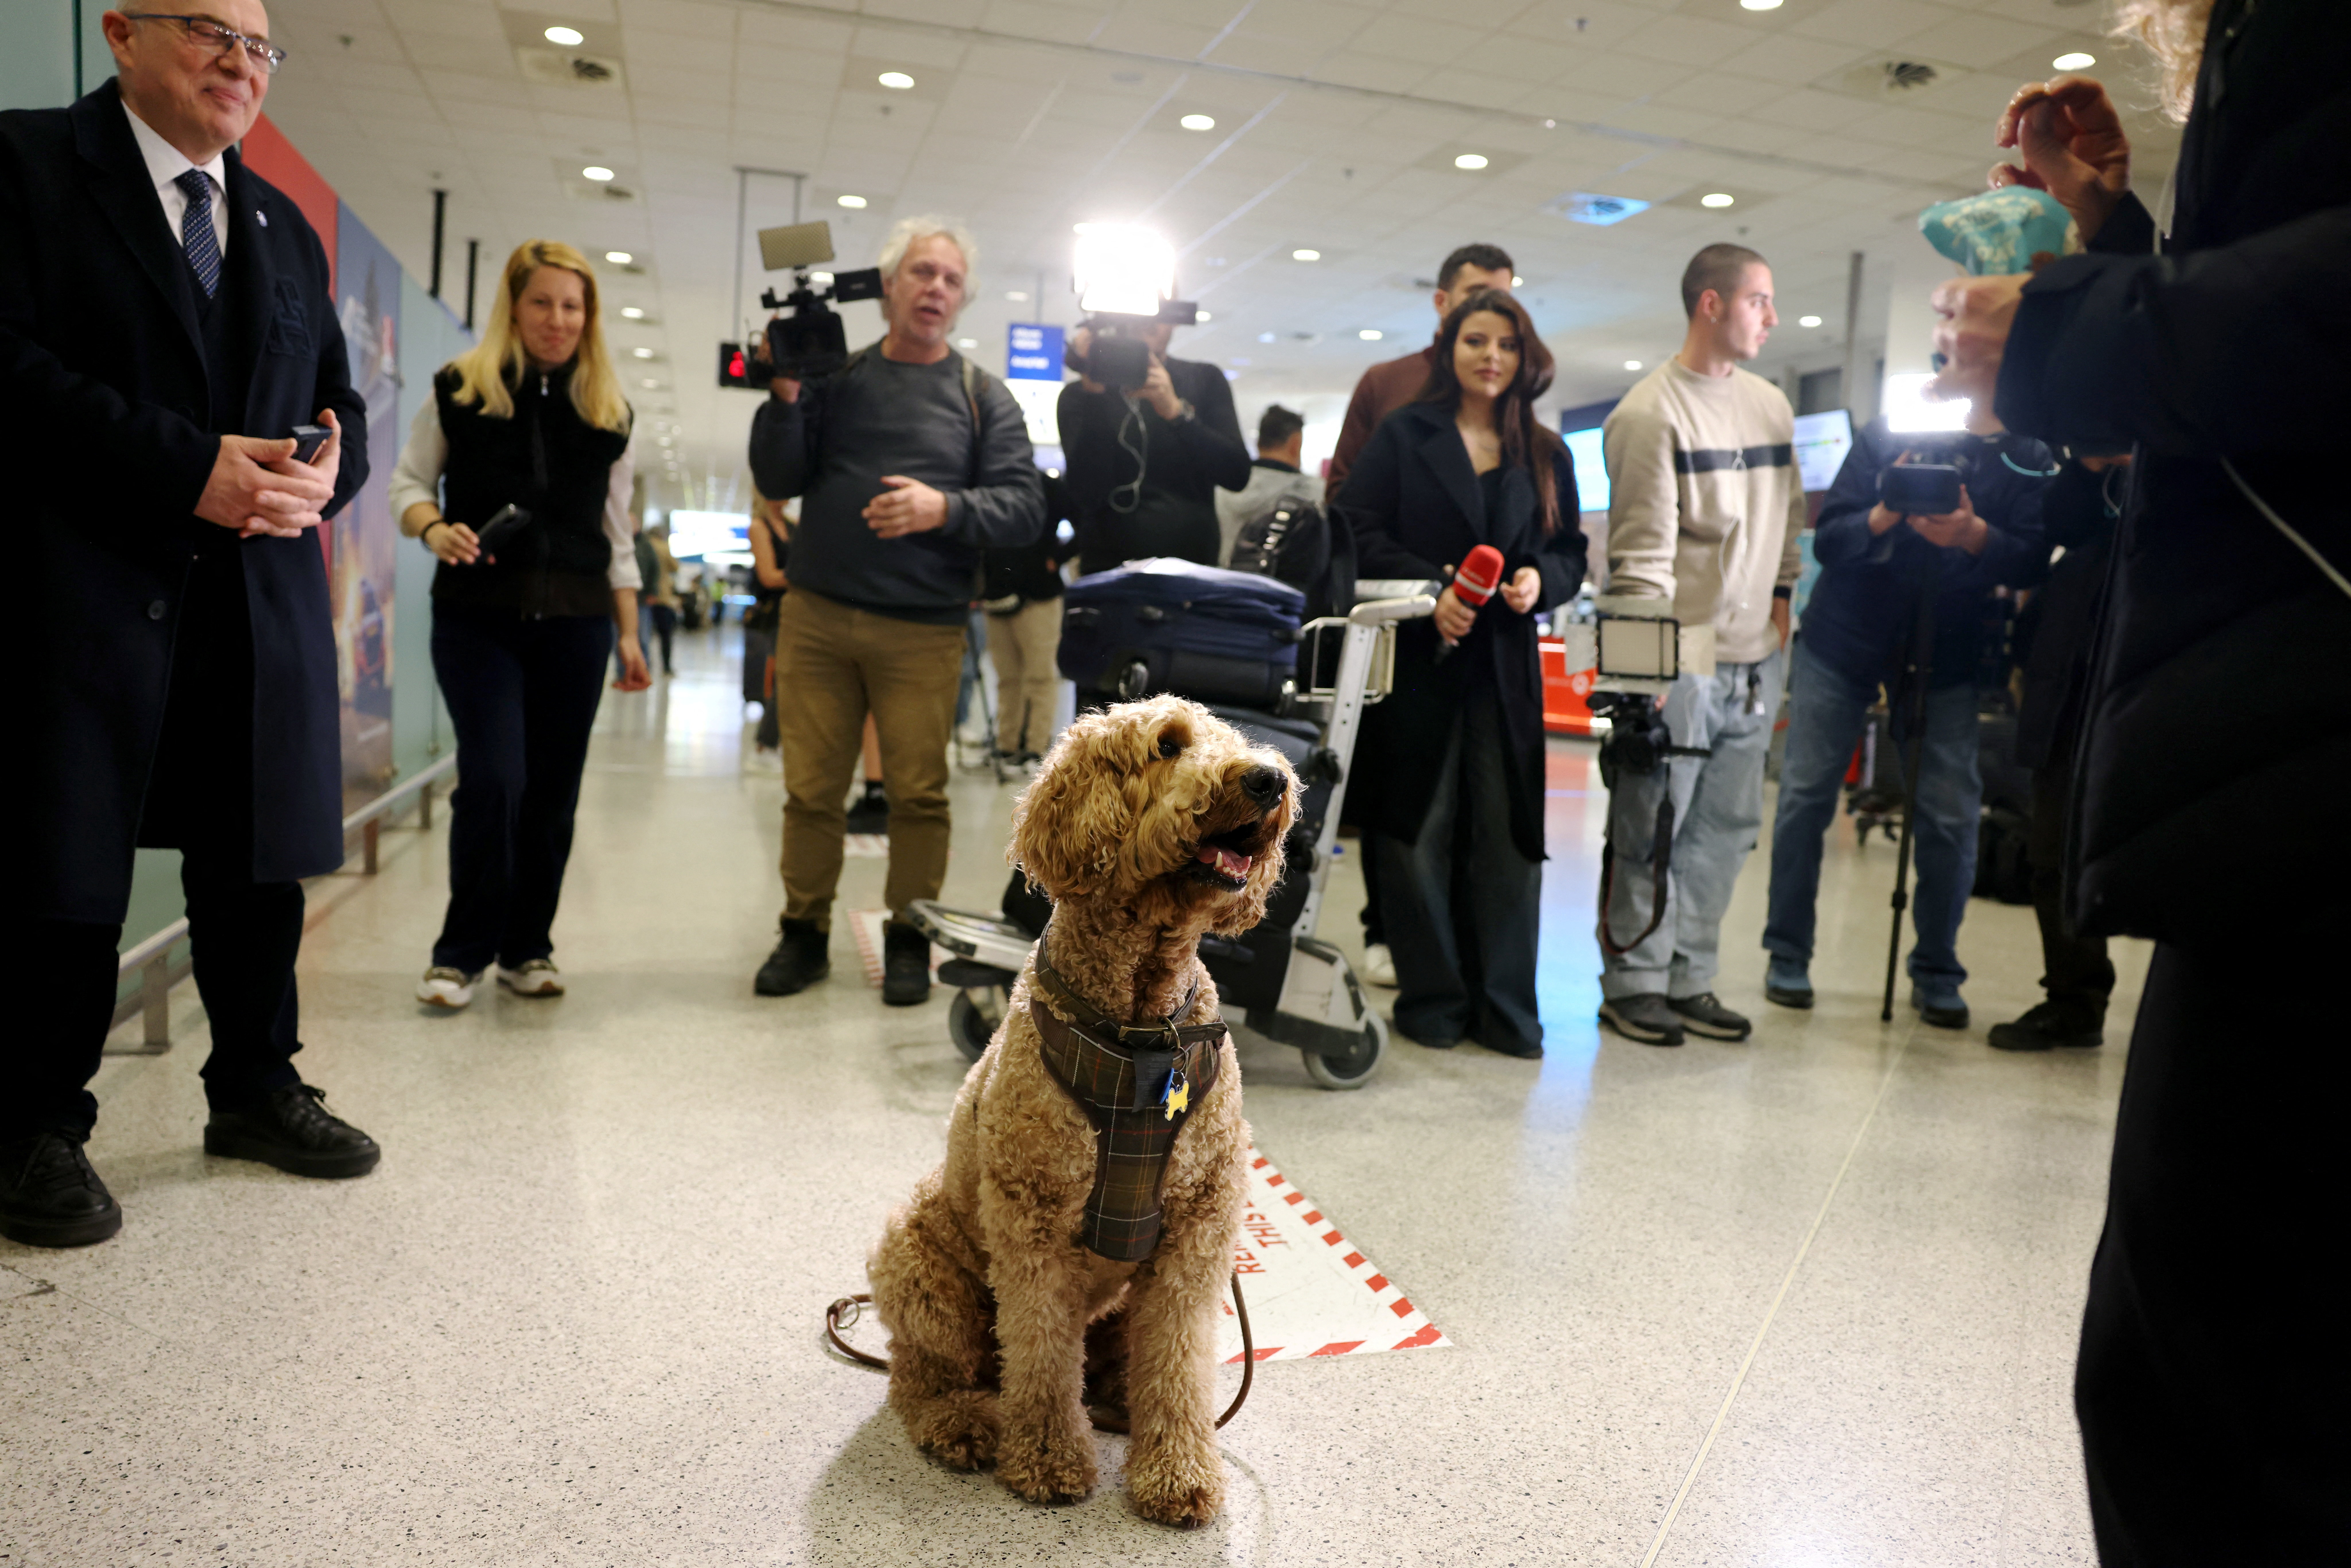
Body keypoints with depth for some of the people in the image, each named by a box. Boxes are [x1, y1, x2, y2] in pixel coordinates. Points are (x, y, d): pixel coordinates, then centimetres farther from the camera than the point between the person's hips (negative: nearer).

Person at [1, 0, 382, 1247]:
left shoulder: (286, 230, 19)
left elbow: (337, 397, 19)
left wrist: (325, 470, -4)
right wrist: (188, 469, -20)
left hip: (263, 593, 6)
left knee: (257, 860, 12)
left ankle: (256, 1089, 27)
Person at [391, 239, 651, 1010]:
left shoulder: (608, 410, 10)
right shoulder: (459, 390, 3)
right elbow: (410, 481, 9)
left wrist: (629, 635, 10)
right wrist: (434, 529, -14)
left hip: (575, 622, 3)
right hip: (476, 617, -2)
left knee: (554, 790, 4)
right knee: (493, 779, -11)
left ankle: (526, 947, 18)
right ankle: (463, 950, 6)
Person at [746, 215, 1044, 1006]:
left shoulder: (983, 396, 9)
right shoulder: (834, 376, 11)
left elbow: (1025, 506, 1)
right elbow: (778, 480, 7)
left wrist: (945, 509, -15)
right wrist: (785, 396, -7)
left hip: (923, 631, -1)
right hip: (816, 616, 1)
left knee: (918, 791, 0)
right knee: (811, 786, 5)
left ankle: (908, 939, 15)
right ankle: (804, 933, 19)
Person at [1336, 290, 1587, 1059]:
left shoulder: (1546, 454, 14)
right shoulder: (1402, 434, 5)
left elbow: (1571, 553, 15)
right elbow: (1358, 533, -3)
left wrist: (1541, 580, -8)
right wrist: (1431, 586, -16)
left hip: (1505, 663, 3)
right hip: (1415, 657, -2)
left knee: (1508, 829, 1)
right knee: (1420, 829, 1)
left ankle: (1504, 1007, 12)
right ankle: (1433, 998, 14)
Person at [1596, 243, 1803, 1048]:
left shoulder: (1771, 406, 16)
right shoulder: (1650, 411, -7)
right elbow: (1643, 547, -12)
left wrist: (1782, 603, 14)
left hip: (1753, 656, 7)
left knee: (1727, 827, 9)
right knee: (1651, 830, -2)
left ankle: (1690, 981, 19)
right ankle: (1634, 983, 10)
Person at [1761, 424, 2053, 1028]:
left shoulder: (2027, 461, -2)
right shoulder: (1886, 436, -5)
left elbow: (2031, 565, -12)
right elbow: (1826, 539, -11)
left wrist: (1974, 536, -32)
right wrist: (1882, 518, -32)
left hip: (1944, 656, 1)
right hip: (1843, 640, -1)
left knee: (1950, 815, -4)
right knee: (1806, 795, -1)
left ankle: (1936, 972, 11)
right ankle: (1788, 956, 11)